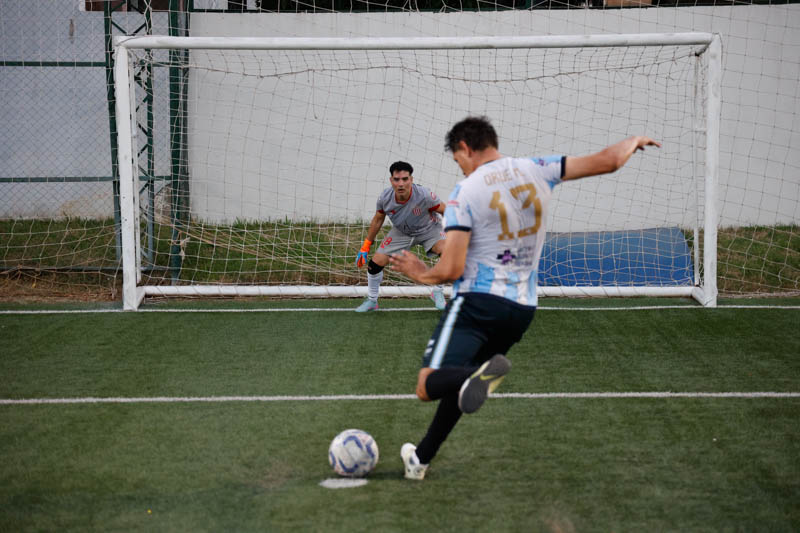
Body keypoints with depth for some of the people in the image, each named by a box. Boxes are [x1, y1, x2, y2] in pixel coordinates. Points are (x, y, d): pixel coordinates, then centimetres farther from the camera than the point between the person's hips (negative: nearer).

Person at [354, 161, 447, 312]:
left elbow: (445, 210, -18)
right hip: (401, 232, 3)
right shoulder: (385, 197, -24)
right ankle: (371, 301, 19)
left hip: (428, 229, -2)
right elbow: (377, 220, -4)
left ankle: (438, 294, -5)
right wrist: (365, 247, 2)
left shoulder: (424, 195, -36)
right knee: (376, 262, -8)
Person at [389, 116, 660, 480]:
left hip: (478, 302, -6)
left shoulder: (465, 193, -9)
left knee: (428, 385, -14)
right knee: (457, 382, 23)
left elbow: (451, 269, -14)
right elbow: (606, 161, 7)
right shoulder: (535, 171, 3)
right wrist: (632, 143, 28)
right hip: (522, 309, 6)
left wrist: (422, 274, 6)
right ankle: (421, 459, 29)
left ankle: (483, 373, -44)